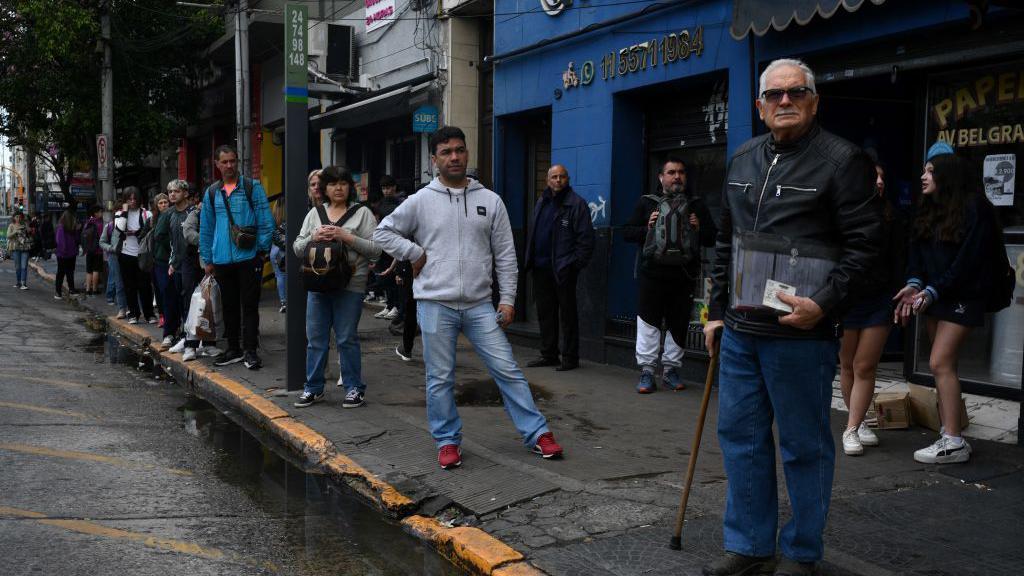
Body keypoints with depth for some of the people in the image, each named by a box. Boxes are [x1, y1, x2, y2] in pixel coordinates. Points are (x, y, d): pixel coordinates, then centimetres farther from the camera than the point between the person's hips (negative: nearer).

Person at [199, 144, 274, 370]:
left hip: (249, 257, -4)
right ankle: (233, 350, 22)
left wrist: (263, 249, -8)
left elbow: (266, 221, -3)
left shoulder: (252, 187, -1)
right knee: (229, 306, 12)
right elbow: (206, 228, 15)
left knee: (249, 306, 0)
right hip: (222, 260, 4)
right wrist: (208, 260, 12)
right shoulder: (212, 193, 11)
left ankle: (250, 351, 6)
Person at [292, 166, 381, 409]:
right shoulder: (314, 213, 13)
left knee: (347, 339, 0)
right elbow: (298, 248, 11)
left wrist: (346, 237, -16)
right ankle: (313, 388, 20)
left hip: (350, 286, -4)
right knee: (315, 339, 8)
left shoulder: (362, 213, 1)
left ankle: (354, 388, 12)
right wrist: (314, 237, -8)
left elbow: (375, 249, -6)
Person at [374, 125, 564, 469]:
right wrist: (415, 253, -4)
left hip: (479, 304, 1)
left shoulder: (490, 201, 6)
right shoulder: (421, 201, 1)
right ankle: (447, 441, 20)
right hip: (435, 304, -1)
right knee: (440, 379, 6)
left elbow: (505, 255, 6)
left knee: (507, 369, 1)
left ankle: (536, 434, 10)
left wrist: (507, 298, 1)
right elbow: (383, 233, 7)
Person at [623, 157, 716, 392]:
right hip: (652, 274, -2)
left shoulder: (697, 205, 12)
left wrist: (699, 229, -6)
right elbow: (628, 232, 6)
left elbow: (713, 238, 14)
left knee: (678, 326, 8)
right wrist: (647, 228, -11)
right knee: (648, 322, -5)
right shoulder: (647, 203, 7)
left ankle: (671, 370, 20)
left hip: (684, 276, 2)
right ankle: (646, 371, 2)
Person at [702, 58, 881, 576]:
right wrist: (717, 310, 17)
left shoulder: (843, 160, -6)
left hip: (802, 334, -6)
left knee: (805, 446, 5)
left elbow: (863, 244, -10)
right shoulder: (742, 161, 14)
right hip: (740, 331, 7)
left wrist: (822, 303, -21)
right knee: (740, 437, 12)